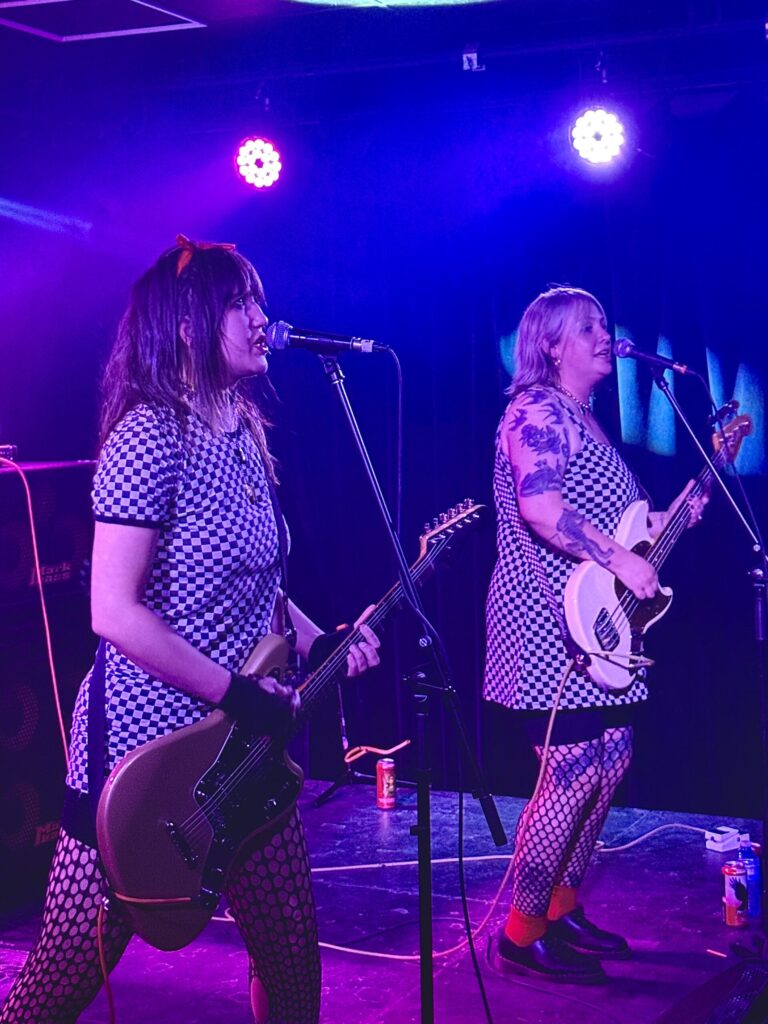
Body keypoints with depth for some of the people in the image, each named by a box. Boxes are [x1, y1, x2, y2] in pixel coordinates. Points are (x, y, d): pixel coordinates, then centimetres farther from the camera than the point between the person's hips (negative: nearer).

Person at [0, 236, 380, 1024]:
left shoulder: (244, 433, 9)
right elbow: (114, 612, -22)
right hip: (145, 743, -8)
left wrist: (322, 643, 4)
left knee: (291, 951, 12)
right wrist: (238, 693, -18)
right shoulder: (150, 436, -16)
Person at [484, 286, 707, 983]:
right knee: (573, 773, -11)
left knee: (611, 760, 11)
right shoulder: (538, 408, -12)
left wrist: (663, 520, 13)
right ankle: (522, 935, -1)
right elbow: (540, 507, -25)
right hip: (550, 622, -10)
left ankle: (562, 910, 23)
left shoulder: (585, 417, 20)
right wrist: (621, 560, -24)